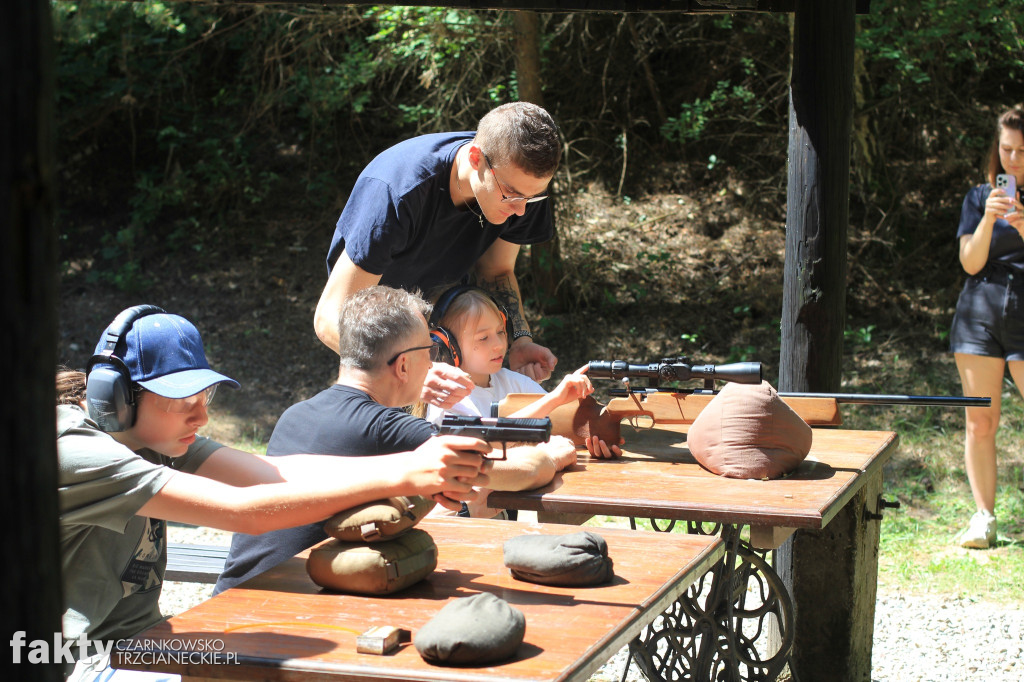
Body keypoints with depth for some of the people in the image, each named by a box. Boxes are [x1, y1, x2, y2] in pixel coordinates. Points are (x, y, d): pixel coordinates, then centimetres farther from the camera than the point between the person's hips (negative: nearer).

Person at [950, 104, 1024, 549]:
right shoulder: (979, 198, 10)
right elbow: (971, 263, 0)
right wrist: (988, 219, -15)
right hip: (980, 312, 2)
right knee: (980, 422, 1)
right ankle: (984, 519, 9)